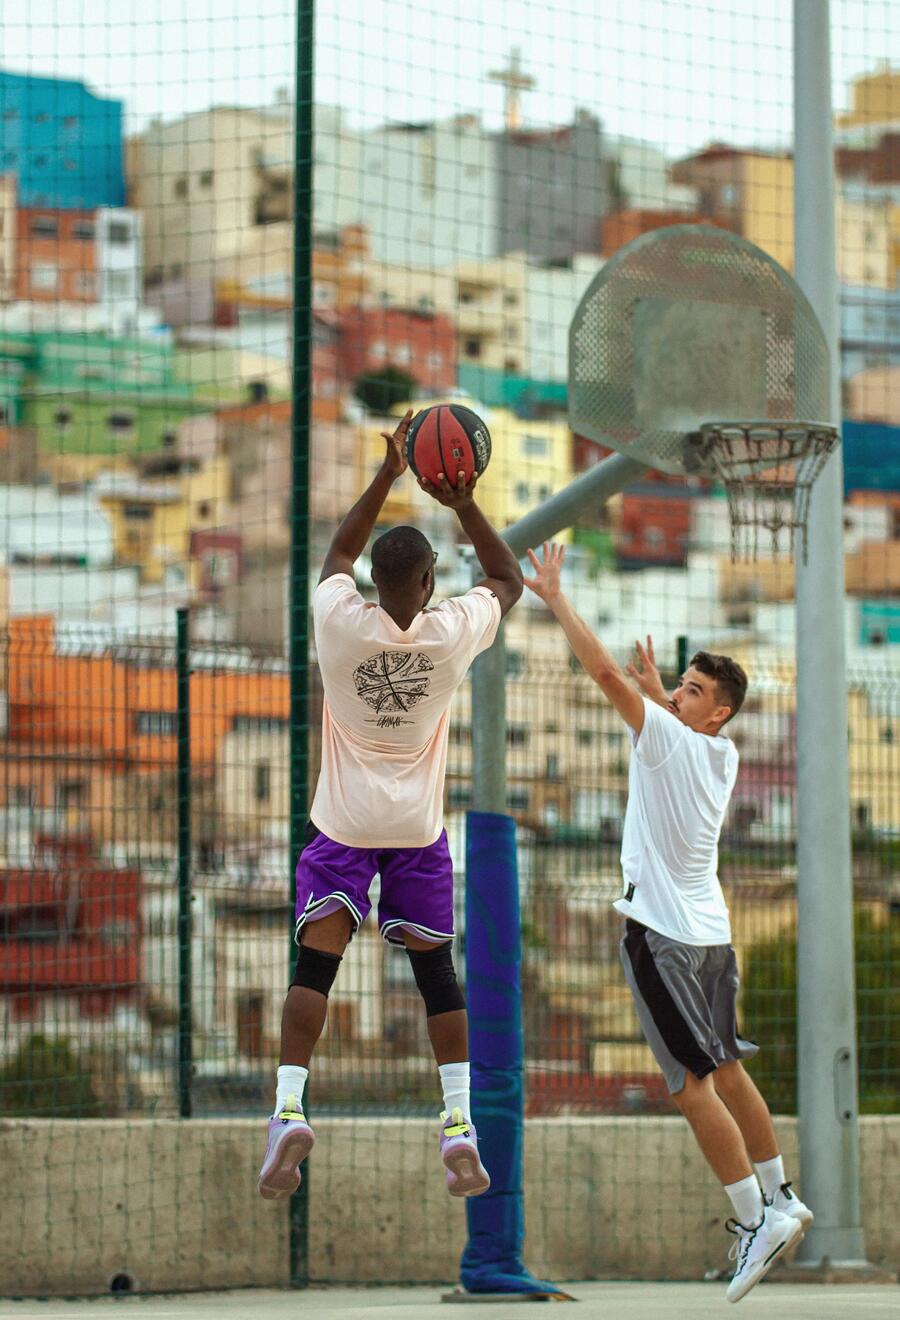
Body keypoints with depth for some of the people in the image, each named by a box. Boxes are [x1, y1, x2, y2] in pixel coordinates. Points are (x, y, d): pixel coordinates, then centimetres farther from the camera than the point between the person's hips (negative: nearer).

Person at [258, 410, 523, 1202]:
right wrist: (464, 504, 3)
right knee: (436, 970, 8)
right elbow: (509, 579, 10)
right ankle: (460, 1127, 1)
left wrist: (389, 474, 12)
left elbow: (338, 553, 10)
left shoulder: (340, 622, -13)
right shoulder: (453, 632, -12)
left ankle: (290, 1109, -16)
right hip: (419, 826, 1)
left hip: (342, 824, -1)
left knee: (316, 963, 0)